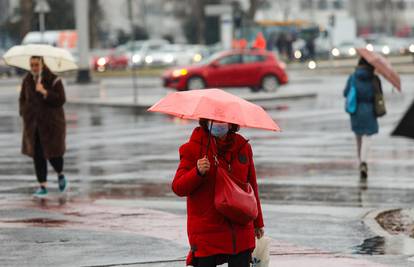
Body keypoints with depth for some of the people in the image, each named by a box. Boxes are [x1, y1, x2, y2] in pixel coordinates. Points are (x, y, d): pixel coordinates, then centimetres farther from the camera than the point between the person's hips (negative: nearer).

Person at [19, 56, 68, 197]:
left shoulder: (54, 80, -9)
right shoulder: (27, 80, 3)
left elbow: (61, 100, -15)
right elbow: (22, 99, 14)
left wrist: (44, 92, -25)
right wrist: (24, 113, 0)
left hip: (51, 123, -3)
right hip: (33, 125, 3)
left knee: (53, 153, -3)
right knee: (37, 155, 0)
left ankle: (60, 175, 29)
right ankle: (42, 187, 6)